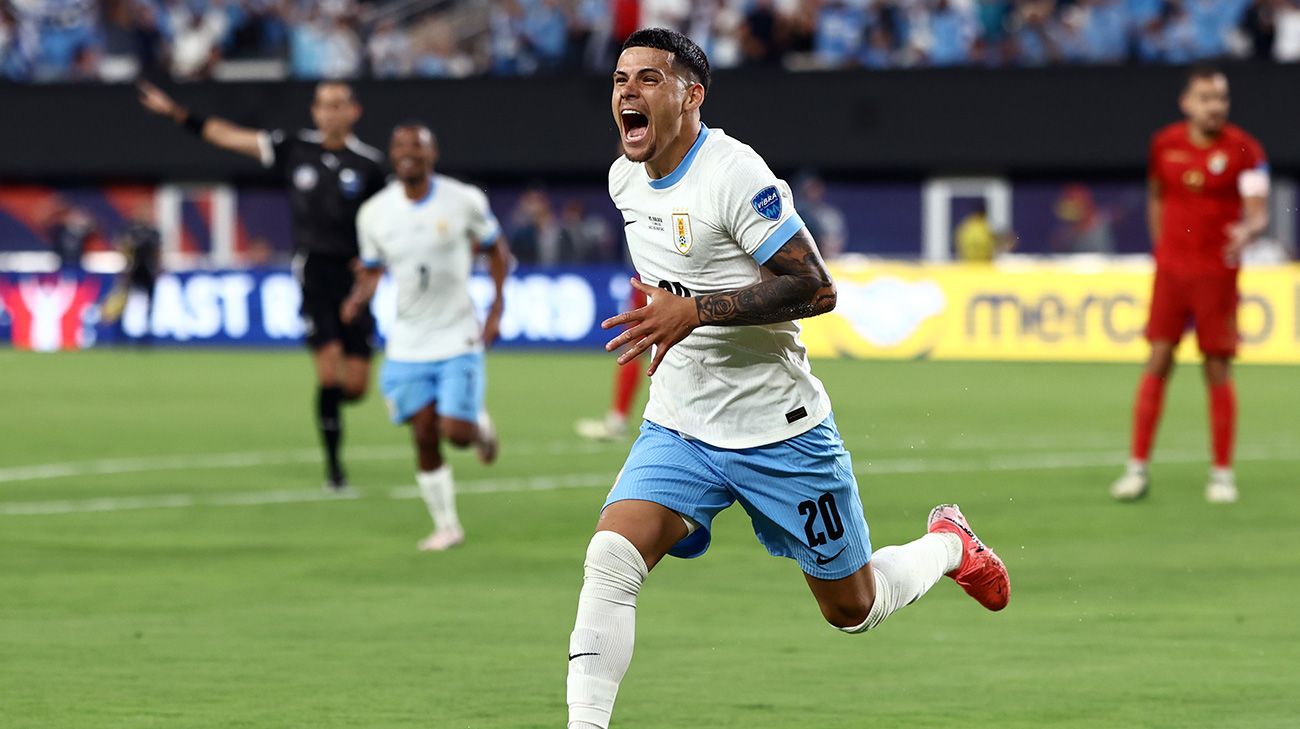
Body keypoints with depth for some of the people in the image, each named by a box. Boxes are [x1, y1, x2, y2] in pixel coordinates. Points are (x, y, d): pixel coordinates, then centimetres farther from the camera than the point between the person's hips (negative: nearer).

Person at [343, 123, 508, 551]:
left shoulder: (464, 200, -8)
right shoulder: (374, 213, -2)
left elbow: (496, 248, 6)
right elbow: (372, 270, 11)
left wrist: (497, 309, -3)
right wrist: (359, 298, -12)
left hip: (459, 339, -2)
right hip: (407, 346, 2)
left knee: (456, 431, -11)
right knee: (425, 437, 0)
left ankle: (479, 426, 26)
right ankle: (446, 525, 15)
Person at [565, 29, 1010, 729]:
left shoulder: (734, 173, -20)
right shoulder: (626, 179, 4)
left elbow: (816, 287, -25)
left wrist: (695, 311, -31)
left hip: (779, 432, -5)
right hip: (679, 430, 5)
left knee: (853, 610, 11)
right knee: (610, 559, -22)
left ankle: (949, 545, 41)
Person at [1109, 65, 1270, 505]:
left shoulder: (1244, 150, -6)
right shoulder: (1165, 144, 4)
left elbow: (1258, 213, -12)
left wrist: (1247, 231, -33)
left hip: (1218, 273, -2)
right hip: (1171, 268, 2)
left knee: (1218, 370, 0)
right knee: (1157, 364, -2)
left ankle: (1222, 473, 8)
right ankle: (1138, 468, 2)